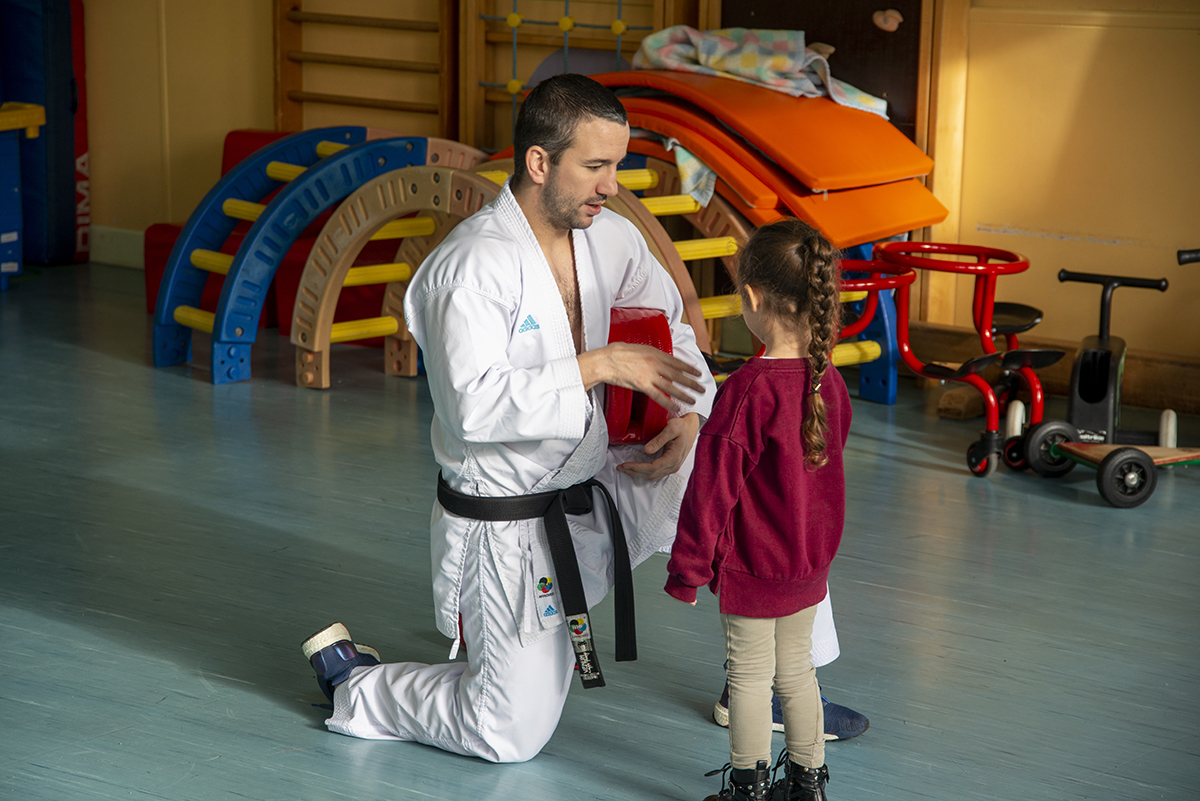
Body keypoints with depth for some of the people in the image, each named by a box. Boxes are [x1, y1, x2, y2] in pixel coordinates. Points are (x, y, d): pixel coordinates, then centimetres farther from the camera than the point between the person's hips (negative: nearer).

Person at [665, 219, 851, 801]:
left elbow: (713, 487, -19)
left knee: (749, 676, 7)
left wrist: (687, 569, -10)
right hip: (809, 565, 7)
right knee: (795, 671, 19)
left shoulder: (749, 390, -25)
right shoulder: (828, 381, -3)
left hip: (750, 570, -7)